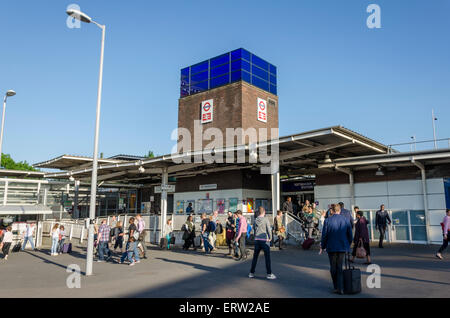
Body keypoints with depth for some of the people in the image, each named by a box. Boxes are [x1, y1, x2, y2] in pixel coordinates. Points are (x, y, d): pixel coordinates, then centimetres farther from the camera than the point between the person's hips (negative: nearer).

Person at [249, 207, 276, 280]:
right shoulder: (266, 219, -8)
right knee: (267, 257, 1)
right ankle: (269, 274, 2)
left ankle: (251, 273, 17)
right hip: (264, 240, -5)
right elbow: (269, 229, -10)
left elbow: (253, 228, 11)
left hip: (257, 240, 5)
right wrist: (270, 237, 3)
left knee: (255, 257, 12)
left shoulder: (255, 220, 5)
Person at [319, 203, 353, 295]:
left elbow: (324, 235, -6)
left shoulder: (327, 220, -9)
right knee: (339, 268, 10)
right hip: (342, 247, 2)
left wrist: (322, 247, 6)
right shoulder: (346, 220, -2)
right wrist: (348, 246, 17)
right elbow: (350, 235, 3)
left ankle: (336, 287, 18)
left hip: (331, 247, -2)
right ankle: (340, 288, 5)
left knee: (333, 268, 11)